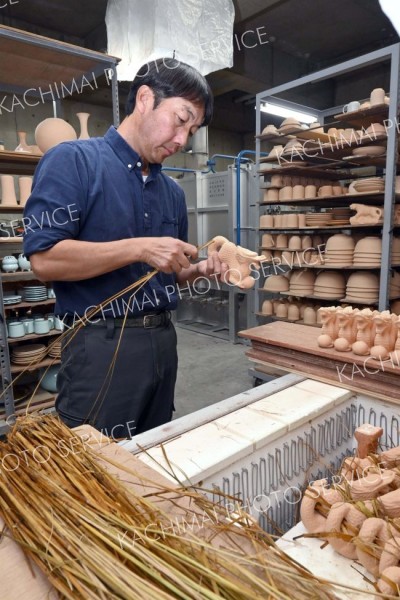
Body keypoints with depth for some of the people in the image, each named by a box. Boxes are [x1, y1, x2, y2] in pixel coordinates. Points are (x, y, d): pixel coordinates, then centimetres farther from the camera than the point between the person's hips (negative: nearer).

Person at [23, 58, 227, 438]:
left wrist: (202, 269, 0)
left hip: (163, 340, 7)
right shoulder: (73, 160, -6)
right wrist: (139, 248, -20)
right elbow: (44, 259, -17)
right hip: (102, 345, -6)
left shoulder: (172, 191, 13)